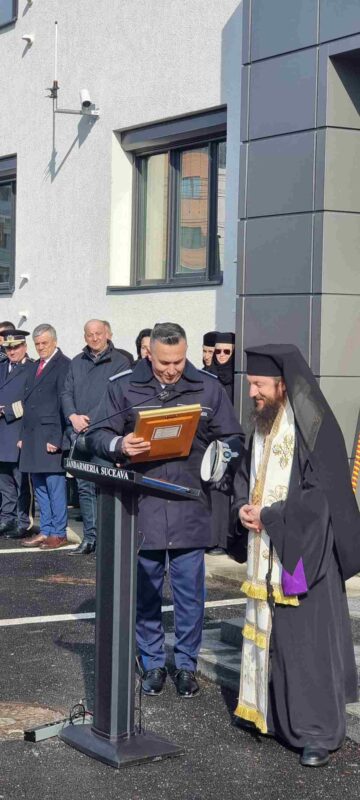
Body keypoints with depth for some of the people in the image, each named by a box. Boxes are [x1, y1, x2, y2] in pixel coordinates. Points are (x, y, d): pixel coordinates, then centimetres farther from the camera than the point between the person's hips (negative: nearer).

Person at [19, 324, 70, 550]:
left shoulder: (64, 365, -7)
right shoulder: (35, 367, 18)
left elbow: (64, 403, -13)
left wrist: (56, 438, -17)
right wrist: (24, 436, 14)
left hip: (51, 437, -8)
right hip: (32, 437, 8)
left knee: (55, 485, -4)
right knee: (40, 486, 11)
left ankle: (59, 533, 3)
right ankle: (46, 531, 17)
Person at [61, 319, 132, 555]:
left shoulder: (120, 362, 0)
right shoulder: (77, 363, 17)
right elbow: (66, 393, 12)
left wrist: (90, 420, -13)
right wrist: (73, 417, -6)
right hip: (79, 434, 5)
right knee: (84, 488, 7)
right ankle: (90, 538, 13)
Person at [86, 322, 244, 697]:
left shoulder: (208, 388, 3)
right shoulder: (124, 387, 2)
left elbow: (233, 438, 9)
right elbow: (97, 436, 4)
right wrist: (119, 445, -18)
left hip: (189, 508, 0)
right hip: (141, 508, 0)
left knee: (190, 592, 6)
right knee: (145, 592, 10)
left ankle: (186, 664, 22)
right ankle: (153, 663, 26)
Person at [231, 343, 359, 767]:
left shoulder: (314, 428, -16)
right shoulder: (262, 425, 9)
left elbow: (321, 493, -19)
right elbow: (245, 474, 20)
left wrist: (268, 516, -15)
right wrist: (242, 505, 0)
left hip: (303, 552, -8)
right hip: (265, 550, 8)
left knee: (306, 637, -3)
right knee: (266, 631, 13)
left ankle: (319, 730, 7)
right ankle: (273, 713, 26)